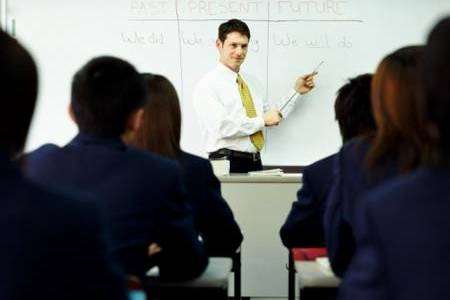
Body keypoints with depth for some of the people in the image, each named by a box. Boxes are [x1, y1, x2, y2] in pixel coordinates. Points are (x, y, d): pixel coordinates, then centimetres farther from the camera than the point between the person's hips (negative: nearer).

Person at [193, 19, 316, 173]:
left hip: (255, 162, 6)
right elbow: (222, 127, -16)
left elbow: (274, 119, 21)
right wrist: (262, 120, -8)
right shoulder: (208, 84, -5)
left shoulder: (252, 82, 17)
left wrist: (296, 91, 17)